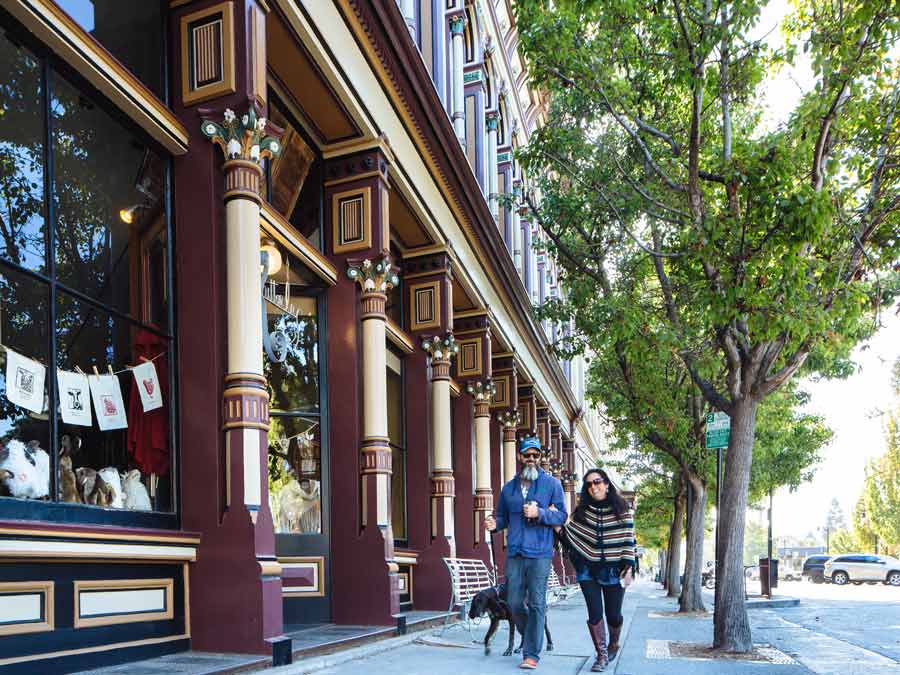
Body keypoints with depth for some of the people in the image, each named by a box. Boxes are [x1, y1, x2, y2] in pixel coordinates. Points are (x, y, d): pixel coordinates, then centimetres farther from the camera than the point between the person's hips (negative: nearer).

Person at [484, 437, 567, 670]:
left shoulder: (552, 484, 3)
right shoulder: (508, 488, 14)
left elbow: (562, 516, 1)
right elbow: (503, 517, 21)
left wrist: (539, 513, -15)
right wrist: (494, 523, -2)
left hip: (539, 554, -4)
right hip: (514, 554, 4)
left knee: (536, 604, -4)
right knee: (514, 603, 5)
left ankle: (532, 654, 2)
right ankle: (530, 637, 30)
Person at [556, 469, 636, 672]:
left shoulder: (621, 509, -3)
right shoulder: (581, 511, 4)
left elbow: (628, 540, -4)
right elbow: (569, 536, 8)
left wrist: (628, 568, -9)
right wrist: (556, 525, -9)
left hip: (613, 570, -1)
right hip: (588, 570, 2)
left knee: (613, 614, 7)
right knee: (595, 613, -2)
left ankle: (613, 645, 36)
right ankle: (602, 655, 11)